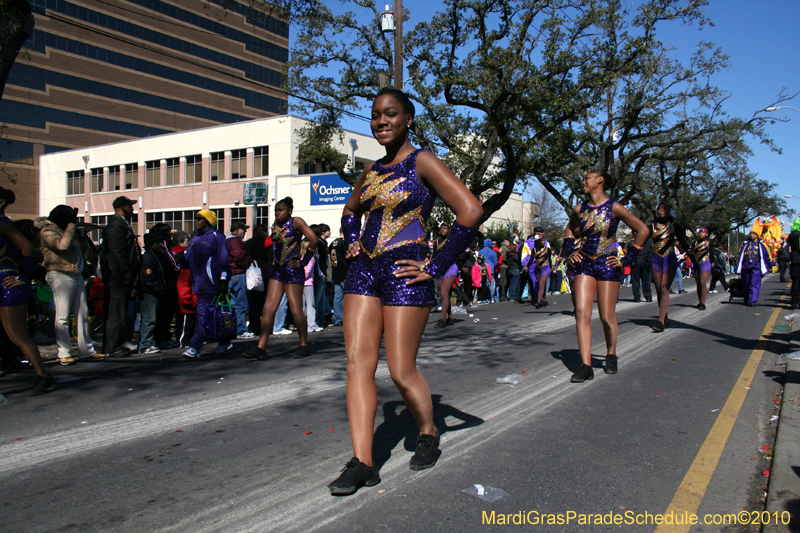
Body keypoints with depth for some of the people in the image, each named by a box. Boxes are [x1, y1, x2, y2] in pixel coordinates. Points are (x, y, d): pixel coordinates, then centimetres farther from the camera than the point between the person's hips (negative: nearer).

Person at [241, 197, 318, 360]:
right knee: (268, 308, 0)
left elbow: (313, 239, -16)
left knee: (296, 310, -2)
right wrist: (274, 261, 13)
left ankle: (304, 346, 11)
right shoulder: (276, 224, 14)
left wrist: (304, 260, -13)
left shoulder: (296, 222, -6)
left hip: (293, 270, -7)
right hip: (277, 270, 7)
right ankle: (260, 348, -1)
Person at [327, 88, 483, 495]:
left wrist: (437, 267, -14)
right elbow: (350, 211, 35)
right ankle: (362, 463, 3)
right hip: (364, 271, 7)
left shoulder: (422, 162, -5)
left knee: (402, 371, -1)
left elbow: (470, 211, -16)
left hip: (405, 275, -7)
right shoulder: (371, 171, 15)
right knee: (358, 364, -2)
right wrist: (352, 241, 15)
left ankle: (428, 433, 28)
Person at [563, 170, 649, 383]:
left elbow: (643, 230, -2)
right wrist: (570, 252, 10)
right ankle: (586, 365, -8)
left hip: (608, 265, -3)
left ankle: (611, 355, 29)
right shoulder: (579, 209, 5)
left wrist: (627, 259, -5)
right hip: (584, 264, 3)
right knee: (581, 313, -9)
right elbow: (569, 230, 25)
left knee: (607, 317, 2)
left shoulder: (614, 208, -6)